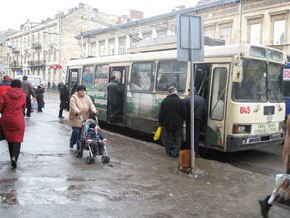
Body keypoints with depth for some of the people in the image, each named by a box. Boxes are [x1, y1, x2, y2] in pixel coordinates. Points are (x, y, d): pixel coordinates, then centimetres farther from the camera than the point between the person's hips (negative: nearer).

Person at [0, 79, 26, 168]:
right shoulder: (23, 95, -3)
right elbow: (23, 107, 2)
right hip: (18, 120, -1)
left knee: (9, 139, 17)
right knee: (17, 139, 3)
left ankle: (12, 157, 26)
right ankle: (14, 157, -18)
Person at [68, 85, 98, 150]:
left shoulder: (87, 98, 8)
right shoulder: (74, 97, -7)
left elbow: (91, 105, -3)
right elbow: (73, 106, -21)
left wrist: (94, 111, -23)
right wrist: (77, 112, -40)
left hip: (84, 119, 4)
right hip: (75, 118, -4)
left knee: (81, 132, 4)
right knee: (76, 131, -8)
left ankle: (79, 146, 17)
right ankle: (72, 142, 19)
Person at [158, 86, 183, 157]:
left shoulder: (164, 101, 0)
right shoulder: (179, 101, -11)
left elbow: (161, 113, 4)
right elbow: (182, 113, -6)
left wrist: (160, 123, 11)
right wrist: (181, 122, 7)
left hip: (167, 124, 3)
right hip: (177, 124, -3)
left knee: (168, 139, 13)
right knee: (178, 138, 9)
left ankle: (169, 152, 19)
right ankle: (175, 152, 5)